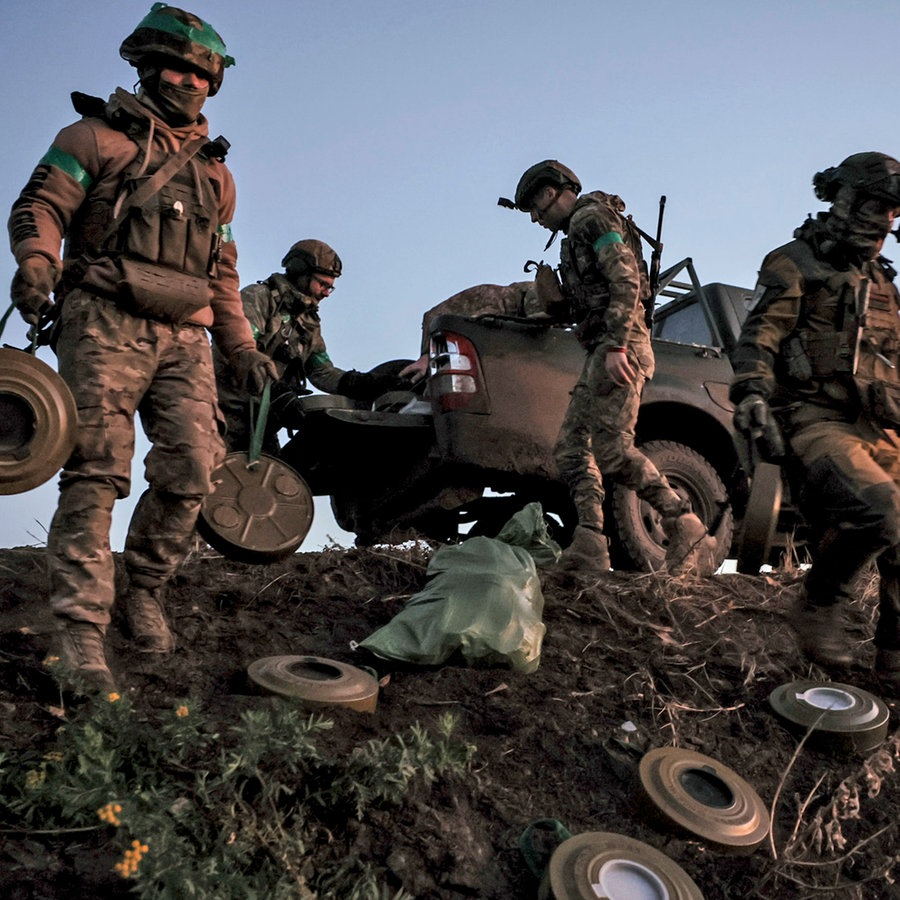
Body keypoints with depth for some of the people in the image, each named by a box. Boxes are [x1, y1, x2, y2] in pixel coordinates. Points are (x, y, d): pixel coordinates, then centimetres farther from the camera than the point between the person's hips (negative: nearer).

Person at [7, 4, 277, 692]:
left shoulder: (215, 170, 27)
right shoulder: (99, 136, 12)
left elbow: (222, 273, 28)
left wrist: (242, 348, 20)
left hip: (185, 337, 5)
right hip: (106, 323, -5)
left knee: (192, 471, -8)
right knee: (98, 472, -14)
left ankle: (146, 590, 14)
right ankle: (81, 630, -14)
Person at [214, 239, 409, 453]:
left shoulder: (309, 325, 19)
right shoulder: (257, 298, -5)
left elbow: (323, 373, 12)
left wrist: (370, 383, -3)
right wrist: (276, 391, -31)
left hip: (262, 420, 7)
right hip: (230, 412, -7)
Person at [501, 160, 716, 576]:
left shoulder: (592, 217, -4)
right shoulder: (576, 232, 26)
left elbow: (626, 281, -17)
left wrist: (615, 347, -25)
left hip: (618, 348, -11)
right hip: (602, 353, 11)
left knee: (611, 448, -15)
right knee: (571, 448, 5)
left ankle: (689, 534, -10)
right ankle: (589, 550, 0)